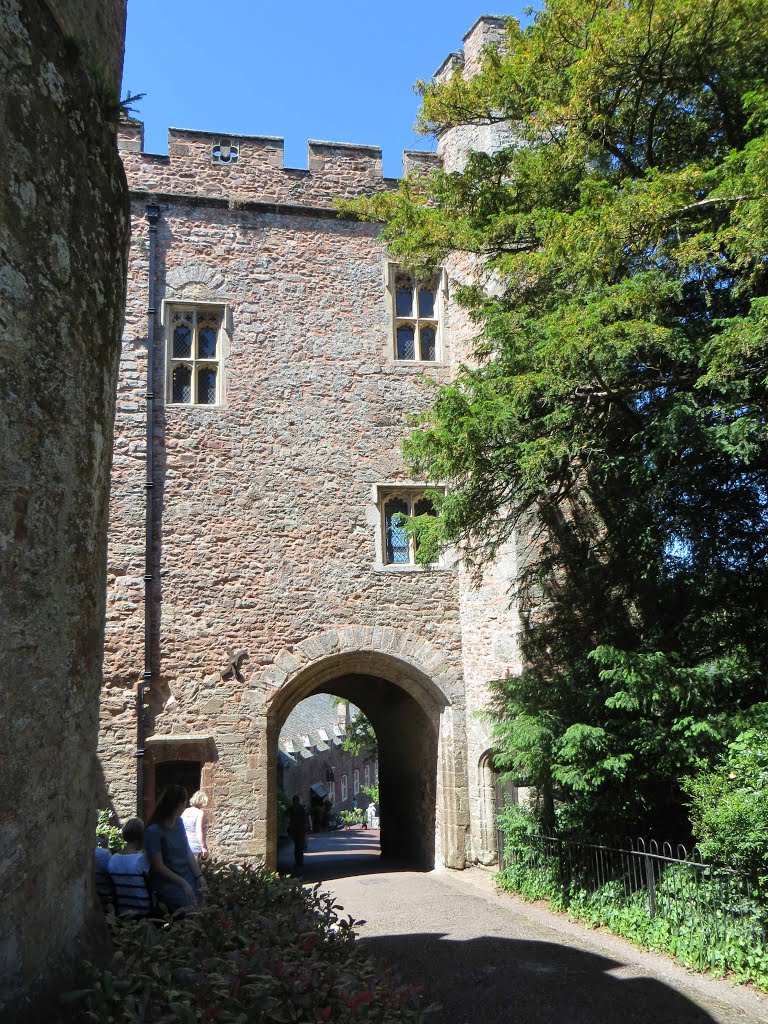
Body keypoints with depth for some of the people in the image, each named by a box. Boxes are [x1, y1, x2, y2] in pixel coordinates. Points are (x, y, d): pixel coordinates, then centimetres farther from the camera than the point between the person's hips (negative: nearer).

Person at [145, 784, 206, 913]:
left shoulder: (179, 822, 9)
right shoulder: (153, 831, -12)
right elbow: (158, 866, -13)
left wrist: (199, 876, 1)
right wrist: (183, 883, -15)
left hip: (187, 877, 6)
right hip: (167, 882, -6)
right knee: (190, 908, -26)